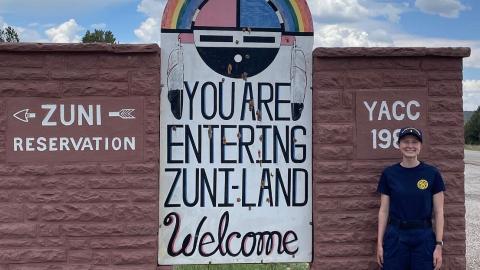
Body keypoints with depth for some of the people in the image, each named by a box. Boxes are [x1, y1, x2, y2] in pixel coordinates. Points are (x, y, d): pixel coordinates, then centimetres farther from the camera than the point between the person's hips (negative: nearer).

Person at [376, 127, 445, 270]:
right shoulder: (389, 173, 0)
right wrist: (380, 243, 0)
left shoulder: (432, 173, -2)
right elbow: (384, 211, 3)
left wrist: (439, 245, -6)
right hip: (395, 237, 1)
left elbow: (438, 212, -1)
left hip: (424, 237, -1)